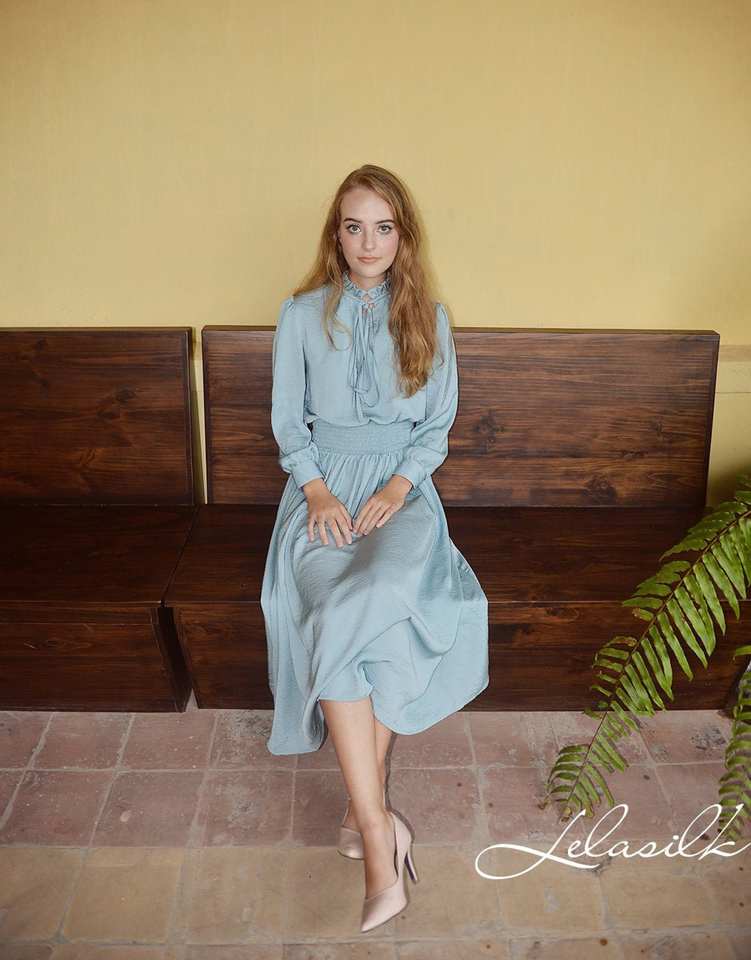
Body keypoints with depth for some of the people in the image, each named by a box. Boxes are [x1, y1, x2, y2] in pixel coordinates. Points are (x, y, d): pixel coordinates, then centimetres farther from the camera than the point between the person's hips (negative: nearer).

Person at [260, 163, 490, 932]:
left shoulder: (429, 318, 9)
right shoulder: (301, 314, 7)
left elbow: (439, 424, 7)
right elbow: (286, 421, 6)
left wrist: (396, 487, -10)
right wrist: (317, 490, -11)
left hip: (403, 486, 0)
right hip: (323, 484, 0)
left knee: (379, 602, -31)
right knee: (331, 614, -29)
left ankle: (365, 808, -13)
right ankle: (379, 826, -20)